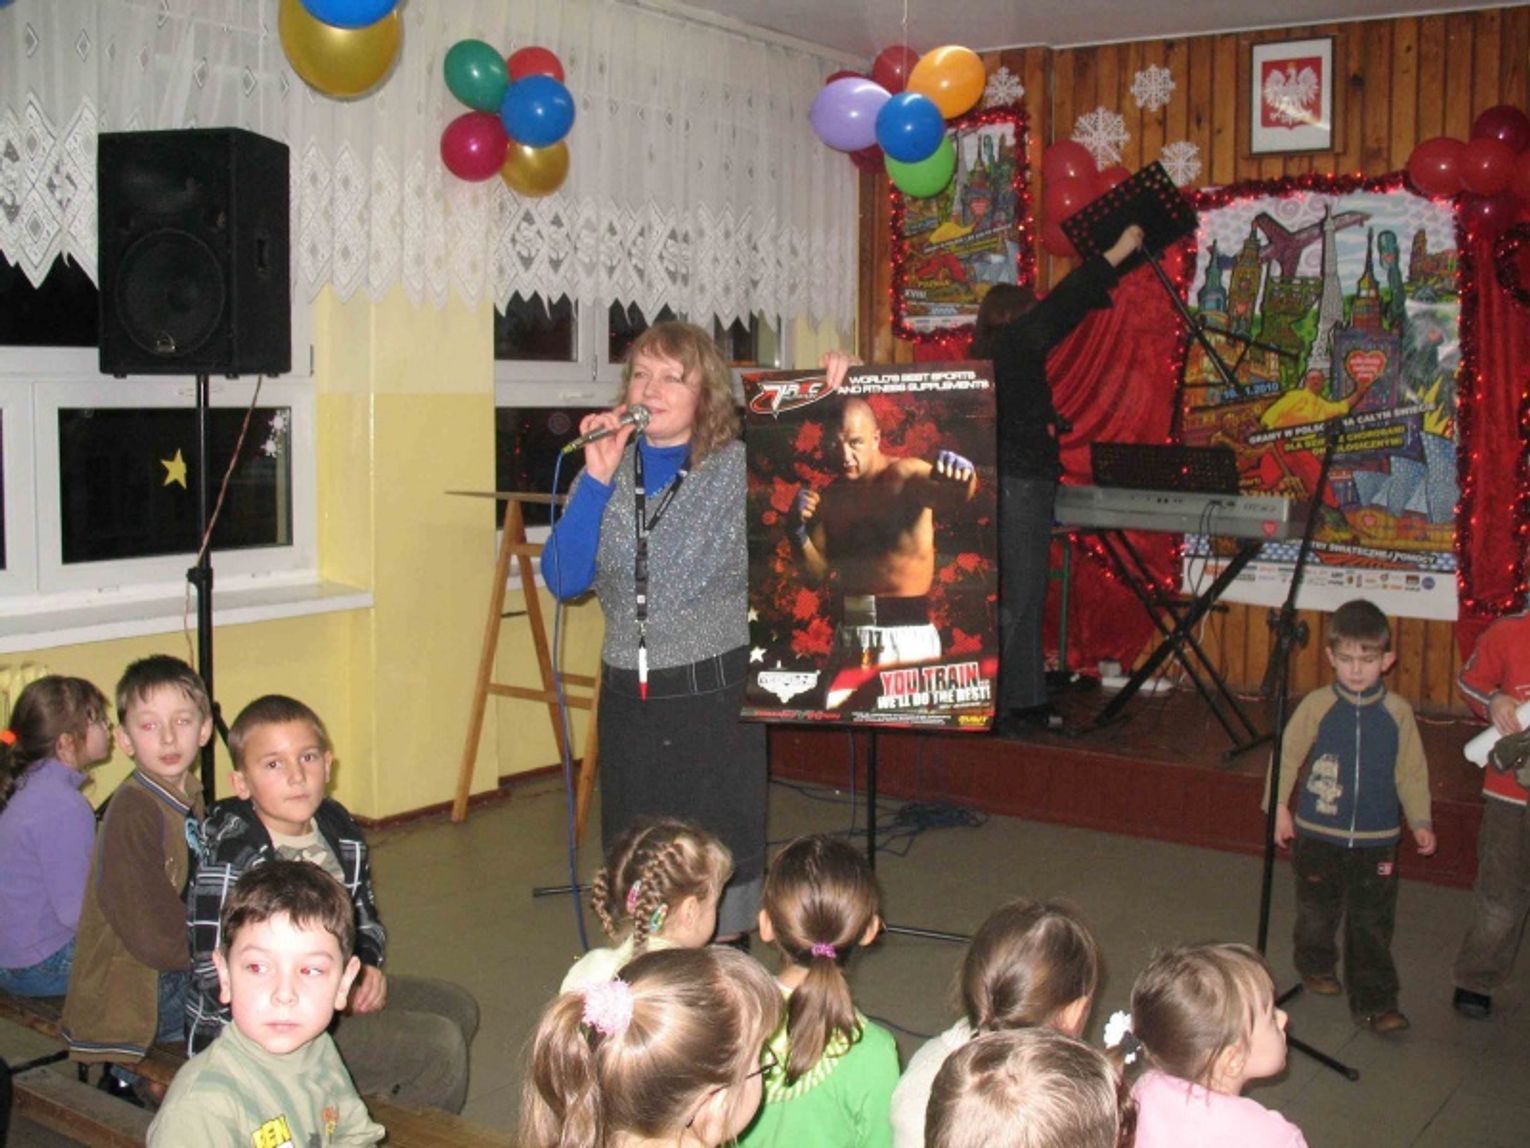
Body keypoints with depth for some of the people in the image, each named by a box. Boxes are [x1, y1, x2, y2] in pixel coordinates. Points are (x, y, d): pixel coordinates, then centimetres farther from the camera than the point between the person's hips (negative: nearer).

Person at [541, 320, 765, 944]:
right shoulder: (607, 473, 6)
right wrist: (597, 478, -12)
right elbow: (563, 579, -3)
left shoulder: (740, 469, -4)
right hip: (629, 697, 4)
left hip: (714, 689, -4)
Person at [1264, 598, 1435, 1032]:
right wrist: (1279, 806, 0)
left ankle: (1375, 1002, 9)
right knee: (1318, 911, 16)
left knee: (1373, 925, 1)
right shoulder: (1317, 706, -7)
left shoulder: (1398, 712, -3)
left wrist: (1420, 821, 1)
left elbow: (1411, 771, 5)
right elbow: (1287, 755, 1)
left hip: (1377, 839, 0)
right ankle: (1316, 966, 41)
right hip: (1318, 834, 0)